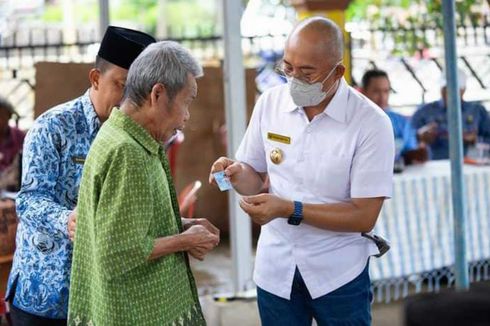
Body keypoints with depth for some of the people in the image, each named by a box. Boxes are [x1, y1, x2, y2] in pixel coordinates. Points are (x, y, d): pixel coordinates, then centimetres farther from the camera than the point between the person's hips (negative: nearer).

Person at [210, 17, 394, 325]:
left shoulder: (371, 123, -16)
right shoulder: (269, 103, -2)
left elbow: (364, 216, -17)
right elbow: (257, 178, 8)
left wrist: (290, 209, -25)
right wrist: (238, 174, -15)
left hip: (338, 274, -3)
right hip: (275, 268, 4)